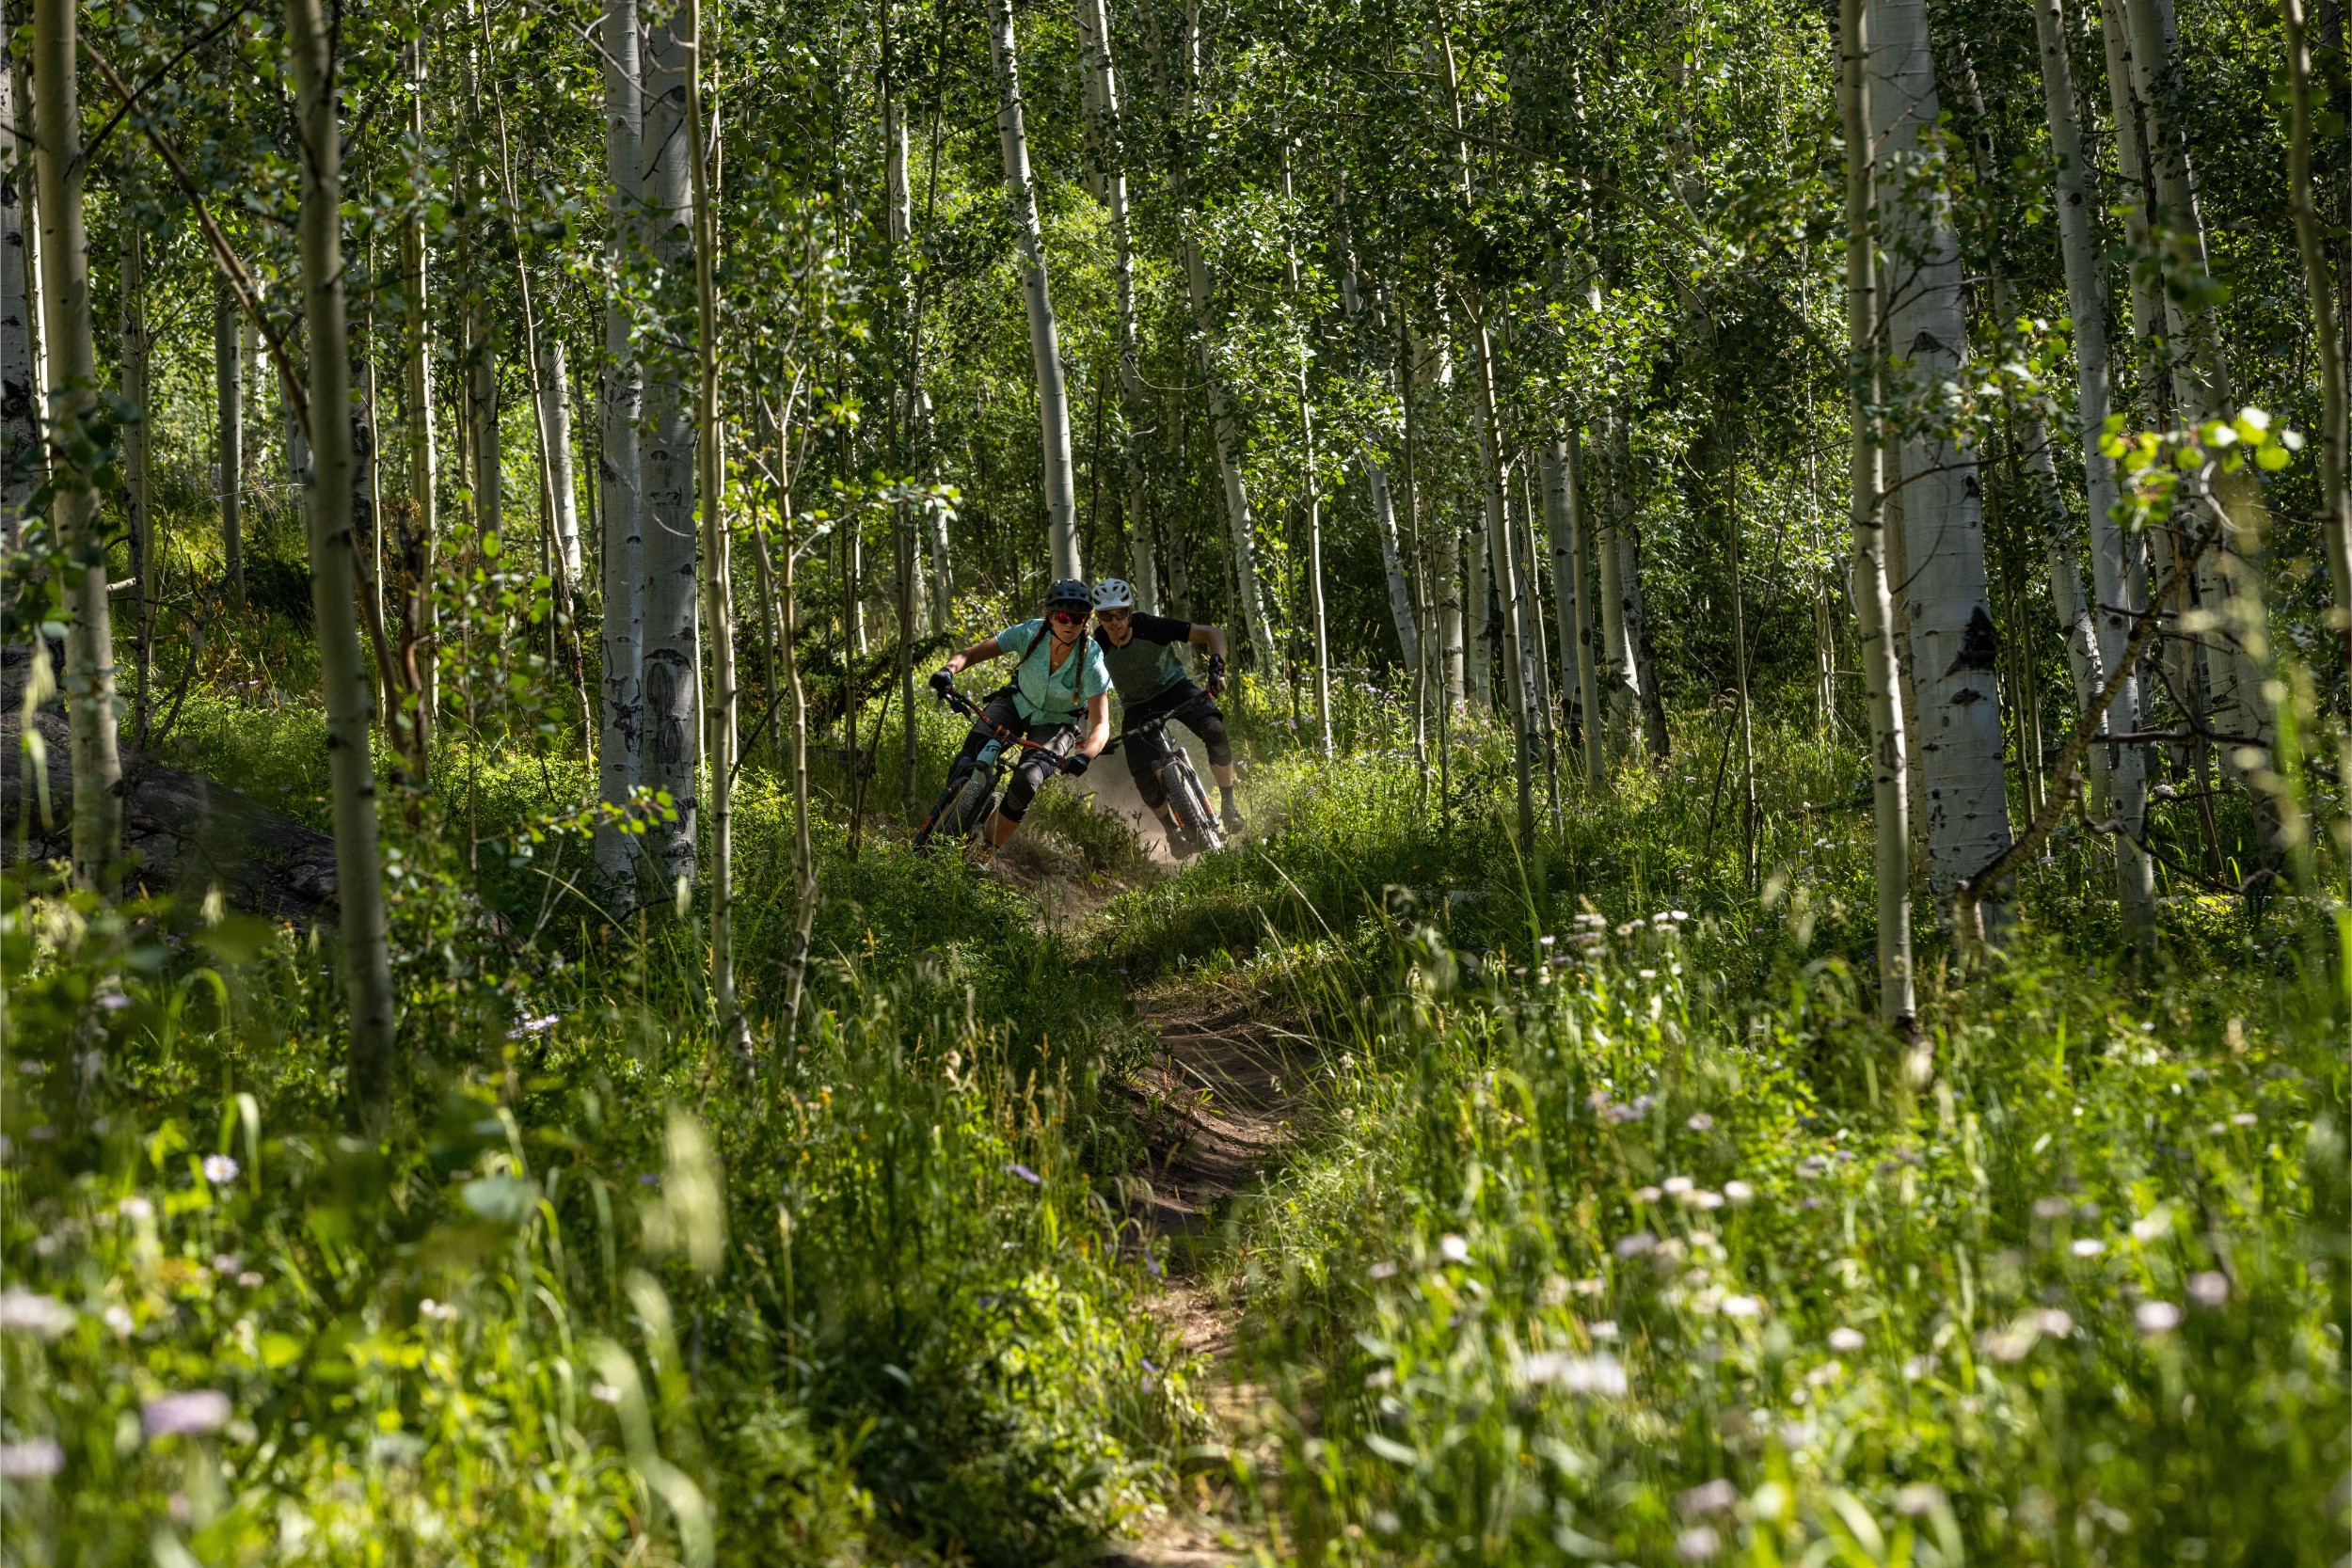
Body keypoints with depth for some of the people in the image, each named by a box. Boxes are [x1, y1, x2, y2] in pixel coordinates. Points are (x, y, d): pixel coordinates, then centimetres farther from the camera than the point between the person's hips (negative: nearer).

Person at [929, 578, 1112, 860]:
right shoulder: (1030, 633, -24)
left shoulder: (1091, 662, -29)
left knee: (1026, 782, -26)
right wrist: (949, 670, -44)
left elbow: (1101, 724, -31)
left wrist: (1084, 756, -51)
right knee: (967, 762, -21)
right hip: (1017, 703, 2)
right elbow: (972, 653, -22)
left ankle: (986, 854, -10)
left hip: (1056, 724, -2)